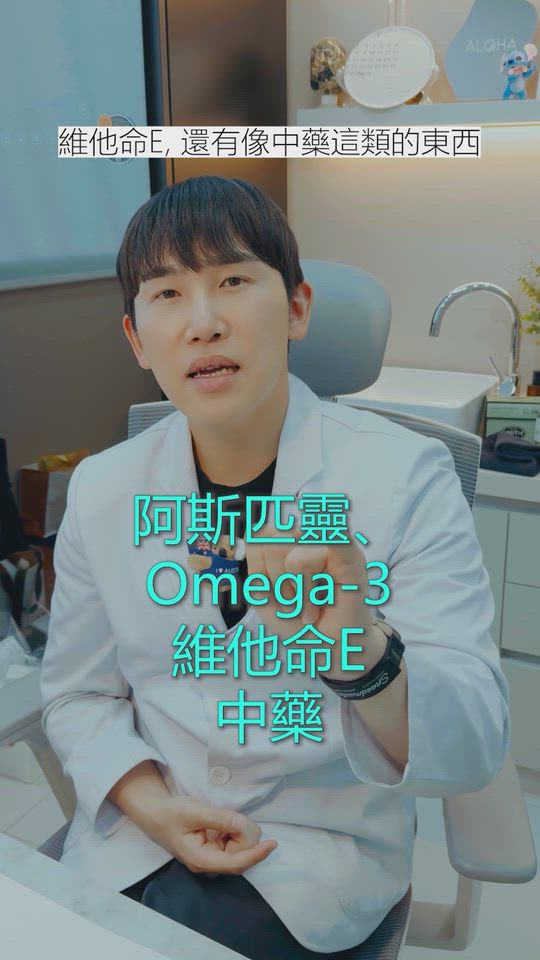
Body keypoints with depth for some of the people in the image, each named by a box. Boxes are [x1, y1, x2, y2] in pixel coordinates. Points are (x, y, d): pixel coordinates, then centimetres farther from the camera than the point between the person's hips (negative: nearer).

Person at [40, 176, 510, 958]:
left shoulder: (408, 476, -15)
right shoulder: (102, 491, -4)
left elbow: (474, 749, -19)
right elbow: (76, 694, 7)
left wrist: (362, 657, -39)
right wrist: (149, 802, -10)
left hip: (320, 848, -2)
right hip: (139, 837, 3)